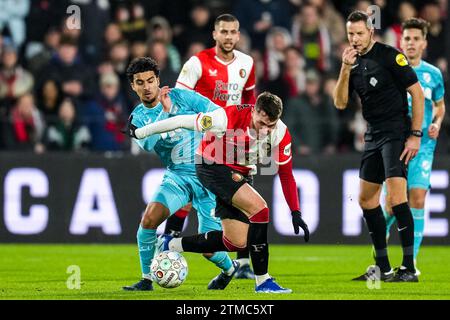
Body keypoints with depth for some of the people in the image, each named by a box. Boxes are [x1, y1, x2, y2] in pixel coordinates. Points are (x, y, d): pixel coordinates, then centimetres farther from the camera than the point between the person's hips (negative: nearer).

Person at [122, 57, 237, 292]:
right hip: (177, 176, 3)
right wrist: (163, 112, -27)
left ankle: (229, 268, 30)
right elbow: (148, 143, -20)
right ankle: (147, 280, -5)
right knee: (149, 219, -22)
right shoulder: (137, 118, 1)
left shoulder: (181, 97, -6)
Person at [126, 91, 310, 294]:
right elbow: (183, 122, -18)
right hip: (213, 168, -7)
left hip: (241, 176, 7)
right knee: (260, 209, -24)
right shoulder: (228, 118, -29)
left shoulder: (280, 133, -14)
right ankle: (262, 281, -18)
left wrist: (296, 213, -8)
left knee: (237, 242, 1)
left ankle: (171, 245, 17)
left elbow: (286, 173, -3)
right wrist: (140, 133, -10)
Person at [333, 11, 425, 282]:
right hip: (373, 135, 8)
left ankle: (409, 268, -17)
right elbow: (340, 103, 5)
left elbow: (417, 93, -10)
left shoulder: (390, 56, -10)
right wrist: (345, 69, -8)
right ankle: (384, 268, 16)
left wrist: (415, 135, -15)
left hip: (396, 132, -8)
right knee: (366, 199, 9)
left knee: (397, 195, -19)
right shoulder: (354, 63, 10)